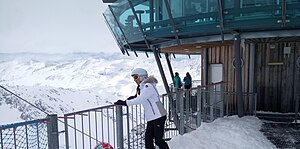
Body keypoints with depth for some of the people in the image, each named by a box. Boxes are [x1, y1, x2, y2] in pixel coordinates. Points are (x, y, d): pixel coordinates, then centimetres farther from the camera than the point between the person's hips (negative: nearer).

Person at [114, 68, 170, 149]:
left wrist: (124, 102, -21)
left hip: (158, 116, -9)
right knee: (148, 139, 9)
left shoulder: (148, 86, -16)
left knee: (158, 140, -2)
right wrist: (134, 97, 5)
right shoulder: (141, 87, 12)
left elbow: (139, 100, -24)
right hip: (151, 118, 9)